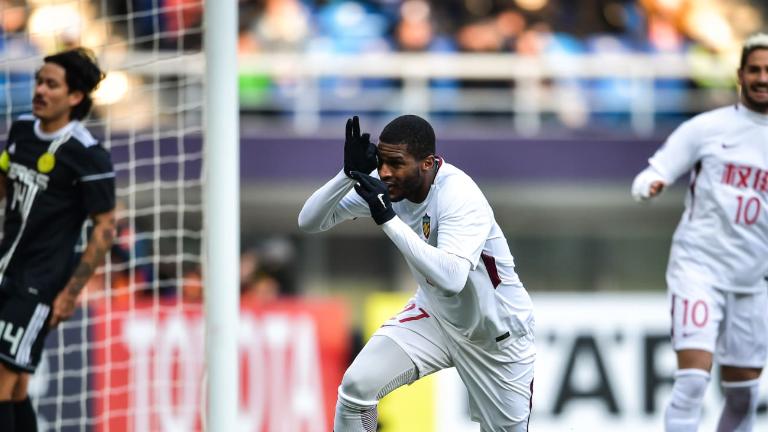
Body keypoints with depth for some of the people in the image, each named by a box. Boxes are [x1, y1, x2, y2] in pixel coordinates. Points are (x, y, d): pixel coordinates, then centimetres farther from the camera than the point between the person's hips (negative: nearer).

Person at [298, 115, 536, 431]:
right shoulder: (382, 183, -14)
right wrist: (349, 174, -31)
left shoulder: (460, 196, -32)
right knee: (357, 386, -15)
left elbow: (451, 278, -46)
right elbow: (309, 222, -13)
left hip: (496, 333, -5)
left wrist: (388, 218, -46)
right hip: (435, 315, 5)